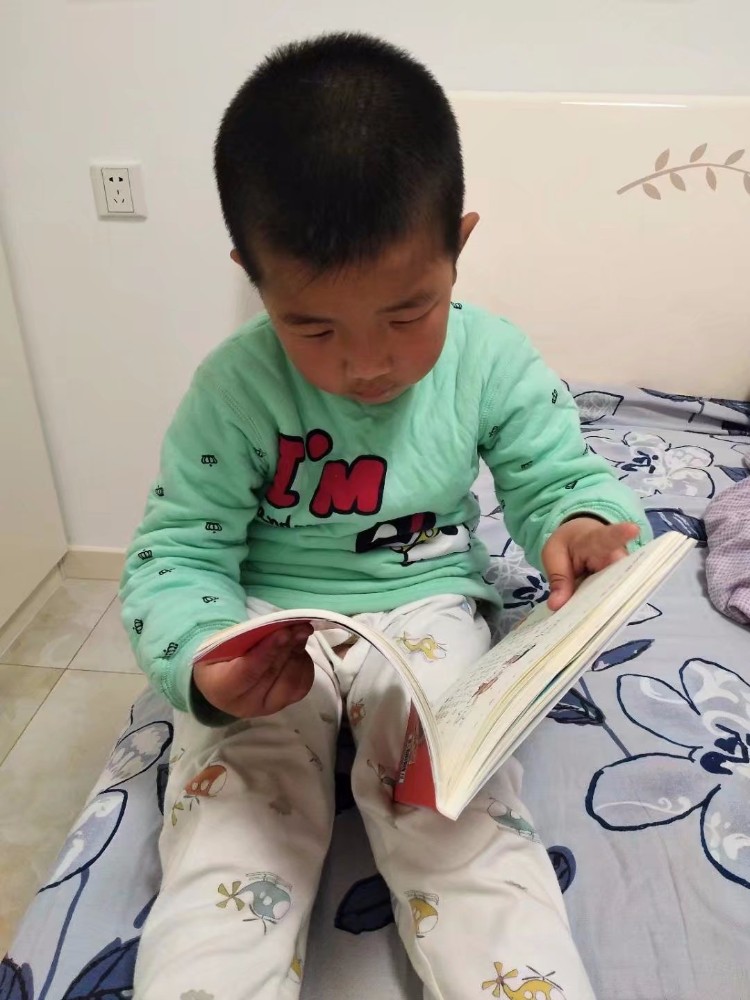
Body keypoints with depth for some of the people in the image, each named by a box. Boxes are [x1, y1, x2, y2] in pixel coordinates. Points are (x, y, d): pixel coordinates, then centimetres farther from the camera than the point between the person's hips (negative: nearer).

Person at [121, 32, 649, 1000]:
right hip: (265, 630, 0)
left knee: (465, 817, -18)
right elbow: (174, 555, -12)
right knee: (226, 830, -14)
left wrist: (581, 525, -27)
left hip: (425, 612, 1)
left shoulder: (493, 362, -9)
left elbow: (558, 478, -1)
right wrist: (205, 667, -34)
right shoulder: (233, 392, -15)